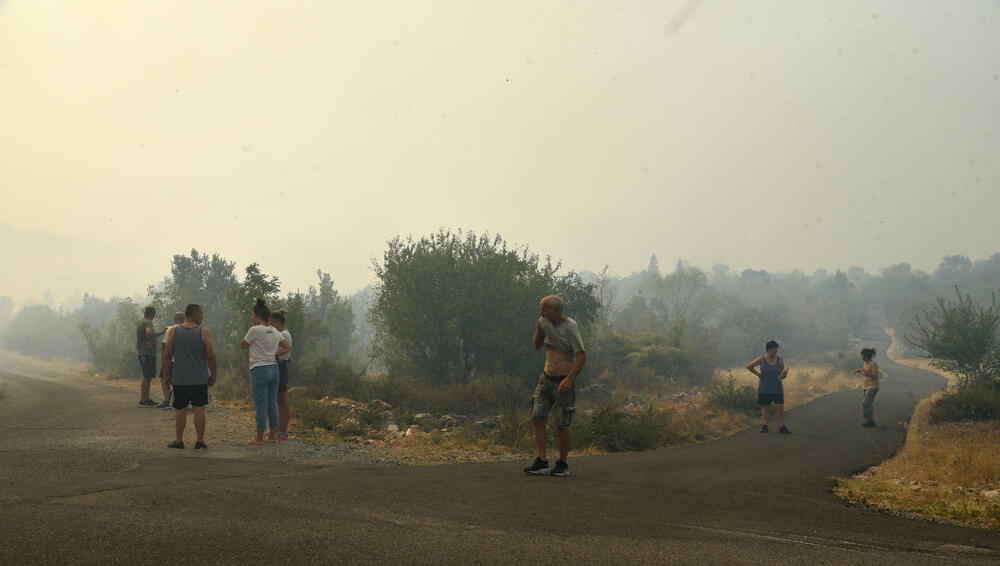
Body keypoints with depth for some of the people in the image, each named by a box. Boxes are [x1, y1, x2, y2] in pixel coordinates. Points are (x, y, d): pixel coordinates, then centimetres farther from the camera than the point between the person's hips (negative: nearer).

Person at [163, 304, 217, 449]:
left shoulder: (173, 331, -1)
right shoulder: (204, 332, -7)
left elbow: (167, 355, 1)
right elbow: (211, 356, -7)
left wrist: (167, 375, 10)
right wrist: (212, 375, 5)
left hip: (179, 379, 1)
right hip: (200, 379, -1)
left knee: (180, 410, 8)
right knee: (199, 409, 6)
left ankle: (179, 440, 14)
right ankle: (200, 441, 8)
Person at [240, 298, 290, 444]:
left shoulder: (255, 330, -12)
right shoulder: (275, 332, 9)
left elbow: (243, 345, -1)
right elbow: (288, 346, 16)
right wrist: (275, 354, 9)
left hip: (260, 370, -7)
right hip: (274, 368, 7)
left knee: (260, 405, -2)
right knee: (272, 403, 13)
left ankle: (259, 438, 3)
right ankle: (272, 434, 19)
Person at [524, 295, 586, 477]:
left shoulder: (570, 327, -17)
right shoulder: (545, 321, 3)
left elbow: (582, 356, -21)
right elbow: (537, 346, 15)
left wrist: (569, 379, -29)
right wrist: (538, 331, -6)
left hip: (563, 381, -6)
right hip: (546, 378, 6)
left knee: (562, 425, -1)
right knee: (537, 417, -2)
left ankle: (562, 464, 12)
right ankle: (542, 462, 2)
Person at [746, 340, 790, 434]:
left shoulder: (779, 359, 0)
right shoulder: (762, 359, -8)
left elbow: (784, 372, 8)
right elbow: (748, 366, -2)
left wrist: (784, 375, -15)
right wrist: (758, 374, -5)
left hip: (777, 388, 2)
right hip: (764, 389, -1)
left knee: (780, 407, -5)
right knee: (765, 407, 6)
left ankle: (782, 427, 0)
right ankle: (764, 426, 13)